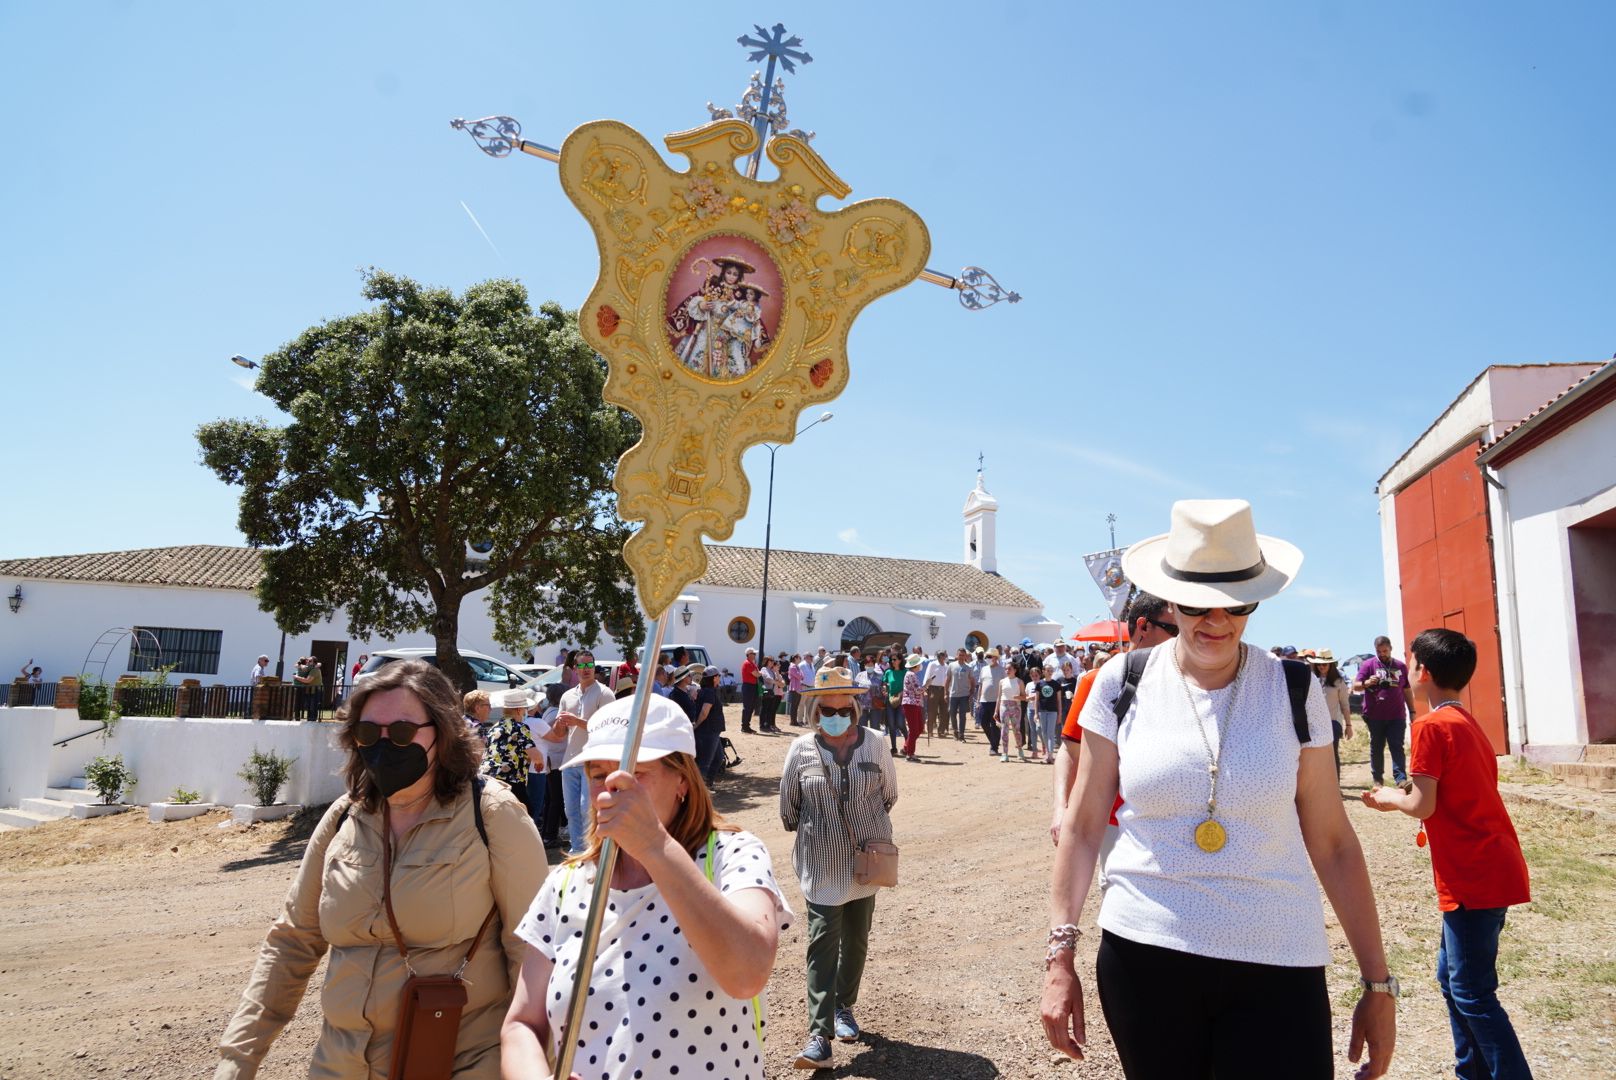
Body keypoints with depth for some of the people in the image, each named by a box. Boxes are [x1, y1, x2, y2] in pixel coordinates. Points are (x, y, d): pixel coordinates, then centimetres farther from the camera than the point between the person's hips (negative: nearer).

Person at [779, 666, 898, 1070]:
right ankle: (819, 1035, -6)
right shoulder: (802, 749, -8)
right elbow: (788, 806, 4)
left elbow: (889, 793, 9)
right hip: (821, 864, -2)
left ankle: (844, 1007, 36)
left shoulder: (874, 744, -5)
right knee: (823, 941, -7)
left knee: (856, 940, 16)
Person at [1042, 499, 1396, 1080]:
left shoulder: (1294, 691, -1)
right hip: (1143, 957, 0)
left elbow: (1332, 842, 3)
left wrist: (1378, 982, 4)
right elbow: (1082, 826, 0)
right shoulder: (1122, 684, -3)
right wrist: (1061, 956, -4)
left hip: (1279, 967, 0)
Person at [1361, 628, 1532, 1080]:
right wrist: (1400, 798, 14)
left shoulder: (1431, 726, -15)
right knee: (1453, 976, 18)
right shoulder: (1468, 722, 13)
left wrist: (1390, 798, 1)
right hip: (1492, 869, 10)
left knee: (1471, 992, -3)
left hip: (1474, 879, -10)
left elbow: (1423, 806, -17)